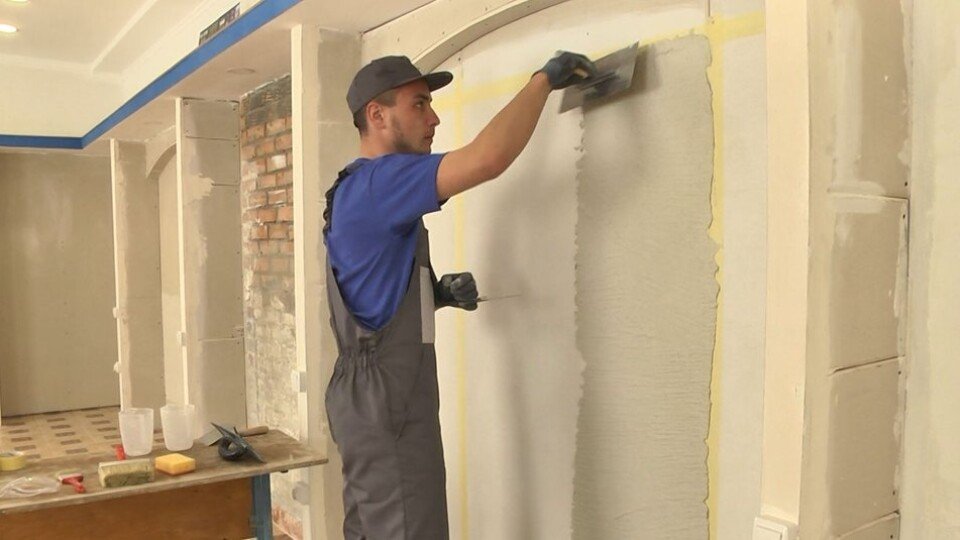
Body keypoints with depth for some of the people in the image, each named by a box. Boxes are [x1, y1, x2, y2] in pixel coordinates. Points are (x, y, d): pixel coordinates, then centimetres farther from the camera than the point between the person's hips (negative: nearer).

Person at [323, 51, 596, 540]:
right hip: (386, 408, -10)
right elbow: (489, 157, -30)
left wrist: (439, 294, 6)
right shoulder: (378, 180, -16)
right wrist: (545, 78, -16)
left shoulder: (360, 191, 16)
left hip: (375, 401, 10)